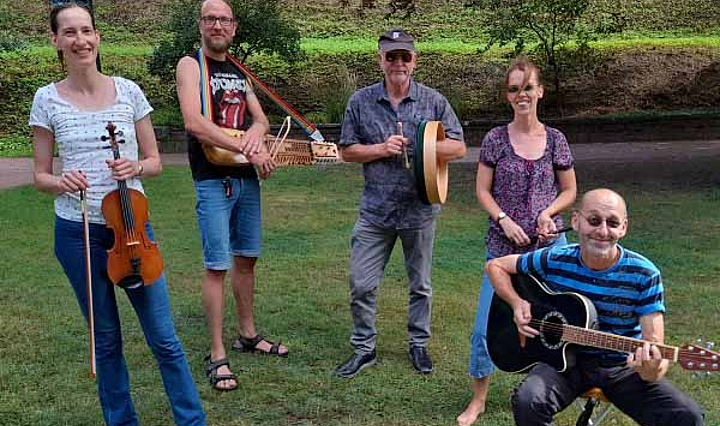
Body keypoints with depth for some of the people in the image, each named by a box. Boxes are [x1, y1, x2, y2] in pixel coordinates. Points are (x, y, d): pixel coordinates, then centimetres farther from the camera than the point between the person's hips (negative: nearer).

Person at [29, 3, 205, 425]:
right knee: (106, 339, 11)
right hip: (78, 231, 0)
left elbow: (155, 161, 6)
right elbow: (41, 175, 3)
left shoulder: (128, 91, 0)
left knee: (164, 338, 1)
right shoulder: (48, 99, -1)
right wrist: (60, 182, -18)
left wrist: (136, 168, -16)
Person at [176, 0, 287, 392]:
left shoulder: (239, 73, 16)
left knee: (246, 258, 14)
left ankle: (247, 335, 29)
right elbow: (194, 123, -20)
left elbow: (261, 118, 12)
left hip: (247, 179, 7)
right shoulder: (190, 65, -6)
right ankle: (217, 356, 2)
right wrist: (248, 149, -21)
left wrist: (256, 130, -13)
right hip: (213, 181, -7)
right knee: (218, 266, -6)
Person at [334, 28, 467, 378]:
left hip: (420, 209, 0)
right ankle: (364, 349, 20)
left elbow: (458, 147, 0)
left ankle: (419, 344, 31)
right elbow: (347, 150, 3)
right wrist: (382, 149, -14)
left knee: (420, 284, 13)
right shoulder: (361, 101, 0)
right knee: (361, 285, 2)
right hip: (375, 210, 0)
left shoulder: (433, 101, -1)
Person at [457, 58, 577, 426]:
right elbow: (482, 190, 0)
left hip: (549, 243, 1)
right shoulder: (495, 139, -2)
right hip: (503, 245, -1)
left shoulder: (555, 140, 1)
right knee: (485, 327, 0)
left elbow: (569, 191, 8)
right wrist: (504, 220, -15)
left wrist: (547, 212, -11)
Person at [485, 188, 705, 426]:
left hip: (623, 366, 0)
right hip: (565, 359, 0)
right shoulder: (554, 261, -8)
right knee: (527, 401, -32)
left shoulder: (644, 276, -12)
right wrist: (516, 303, -12)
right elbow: (496, 266, 5)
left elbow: (654, 344, -15)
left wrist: (652, 371, -39)